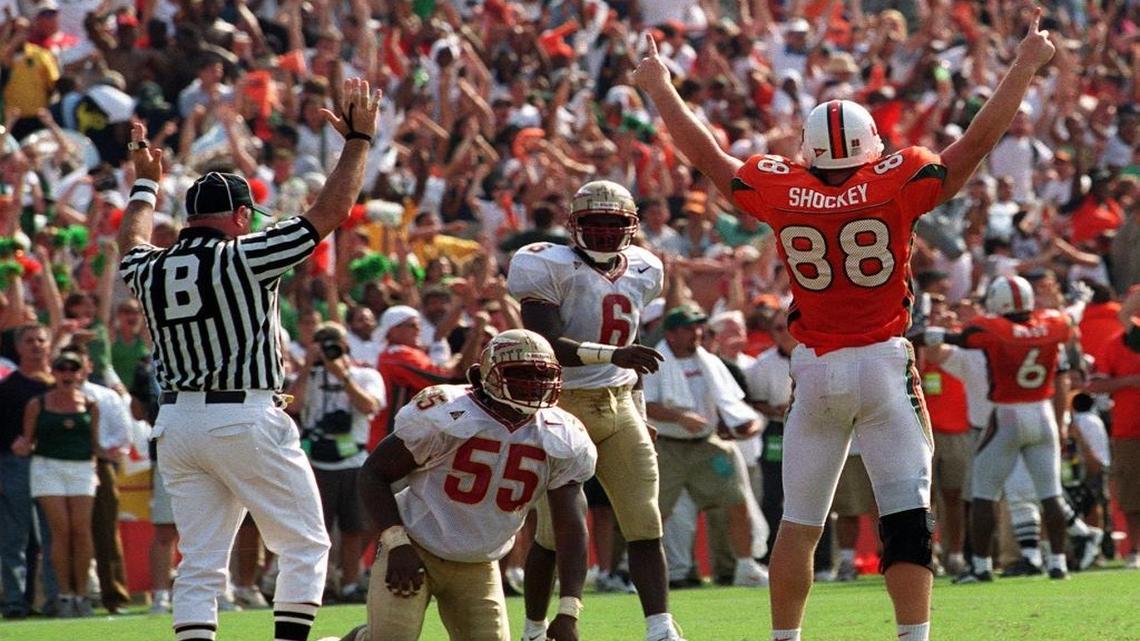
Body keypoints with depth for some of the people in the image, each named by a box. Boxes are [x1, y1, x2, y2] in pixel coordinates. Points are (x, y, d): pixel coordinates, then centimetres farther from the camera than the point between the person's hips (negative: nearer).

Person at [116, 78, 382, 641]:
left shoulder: (149, 271, 8)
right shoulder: (245, 257, -7)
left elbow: (131, 245, 35)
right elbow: (332, 209, -5)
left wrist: (146, 182, 50)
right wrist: (358, 138, 7)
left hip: (176, 423, 6)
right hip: (246, 420, -6)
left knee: (199, 563, 5)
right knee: (305, 546, 5)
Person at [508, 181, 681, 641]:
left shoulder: (641, 273, 8)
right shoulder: (551, 269, -12)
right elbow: (547, 345, -23)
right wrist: (613, 355, -35)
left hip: (619, 407, 6)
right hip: (563, 407, -6)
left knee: (645, 522, -4)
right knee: (556, 530, -1)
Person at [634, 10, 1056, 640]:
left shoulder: (779, 191, -1)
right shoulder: (897, 183, -7)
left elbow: (707, 155, 14)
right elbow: (977, 141, -2)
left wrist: (660, 87, 28)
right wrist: (1024, 67, 8)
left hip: (814, 370, 2)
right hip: (884, 363, -2)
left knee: (798, 523, 10)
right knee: (908, 516, -1)